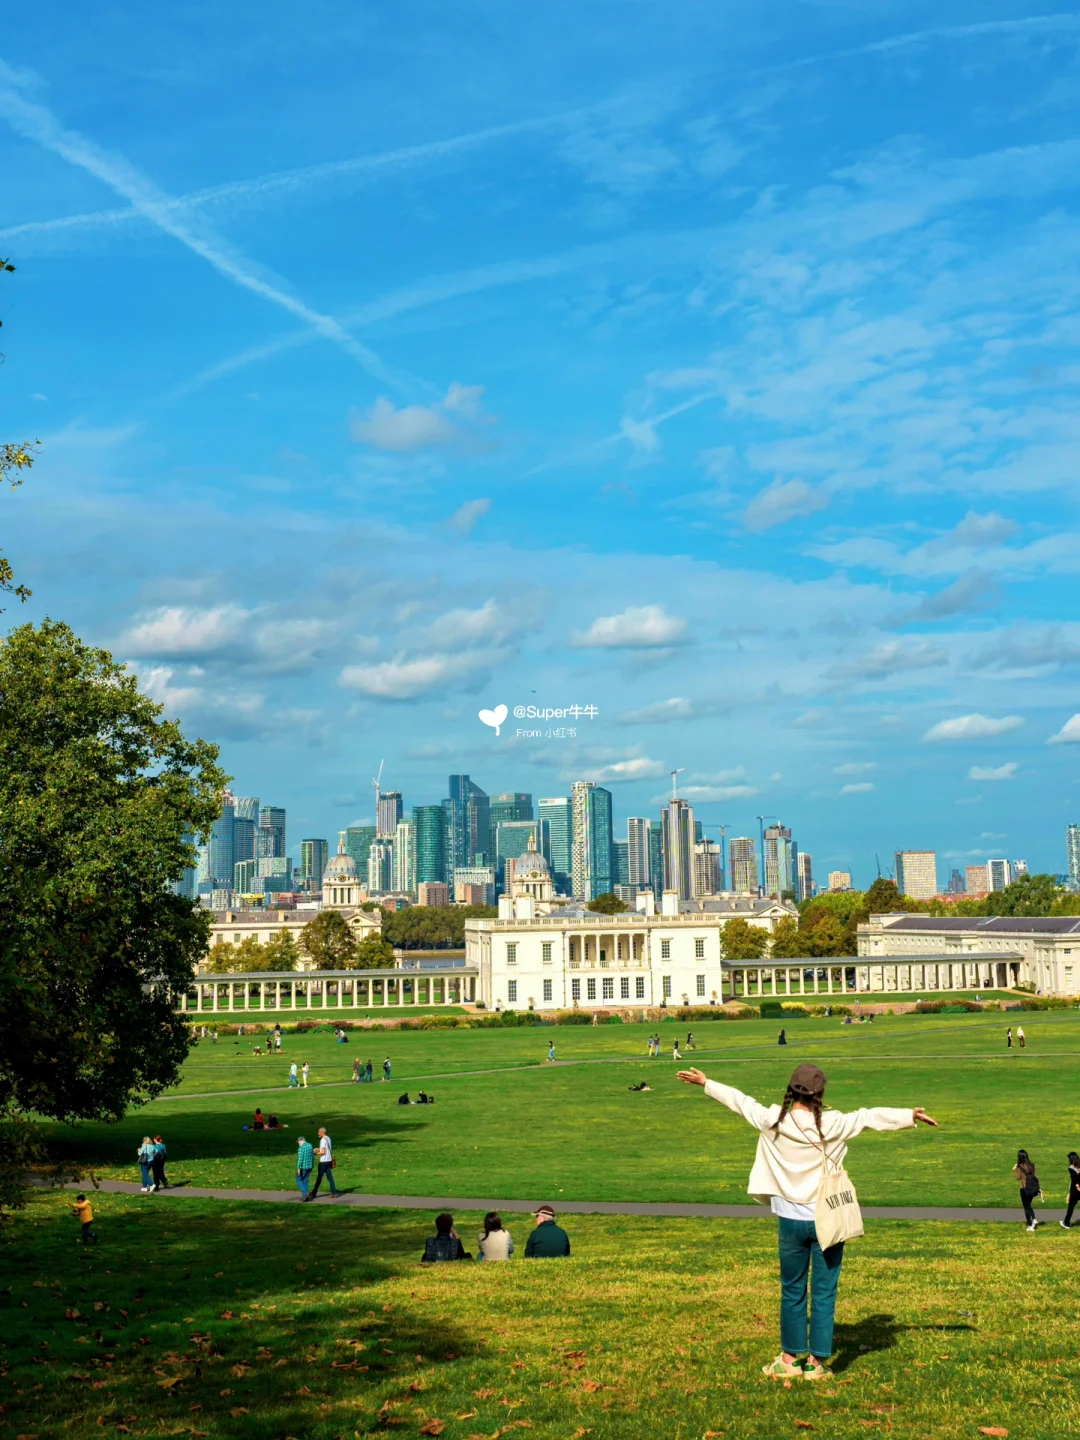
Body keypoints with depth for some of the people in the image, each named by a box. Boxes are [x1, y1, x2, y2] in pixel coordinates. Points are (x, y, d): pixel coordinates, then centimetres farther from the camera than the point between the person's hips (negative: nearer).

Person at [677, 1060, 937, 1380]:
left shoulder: (772, 1121, -6)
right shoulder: (833, 1125, -13)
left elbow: (740, 1101, 6)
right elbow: (871, 1117, -8)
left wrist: (705, 1083, 19)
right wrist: (910, 1116, 0)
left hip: (791, 1220, 3)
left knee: (792, 1291, 14)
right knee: (824, 1293, 7)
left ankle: (789, 1360, 21)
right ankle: (817, 1363, 11)